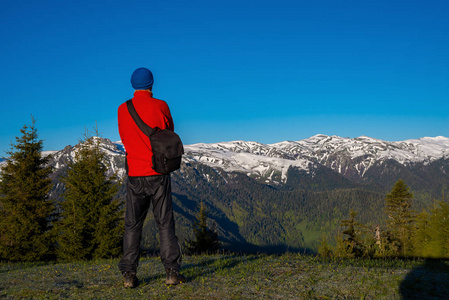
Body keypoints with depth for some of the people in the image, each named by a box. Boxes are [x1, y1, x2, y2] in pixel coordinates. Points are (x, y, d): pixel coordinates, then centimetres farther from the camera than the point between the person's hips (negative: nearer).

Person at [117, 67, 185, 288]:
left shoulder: (123, 110, 2)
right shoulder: (160, 106, -5)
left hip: (135, 174, 2)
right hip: (158, 173, -2)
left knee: (132, 225, 9)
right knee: (165, 223, 5)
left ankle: (129, 274, 6)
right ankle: (172, 271, 3)